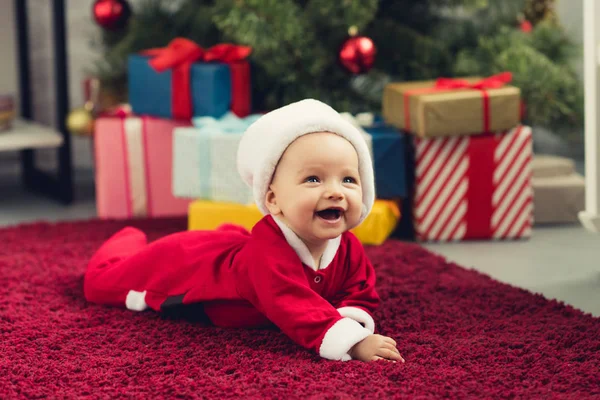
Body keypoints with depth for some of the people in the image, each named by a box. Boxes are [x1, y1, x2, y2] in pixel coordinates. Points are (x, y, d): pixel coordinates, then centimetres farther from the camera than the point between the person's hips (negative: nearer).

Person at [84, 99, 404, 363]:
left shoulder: (348, 248, -25)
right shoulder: (268, 252, -49)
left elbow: (362, 294, -13)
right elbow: (296, 309, -60)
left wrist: (351, 320, -37)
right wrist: (351, 340, -70)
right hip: (183, 263, -5)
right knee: (101, 281, 16)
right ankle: (130, 241, 47)